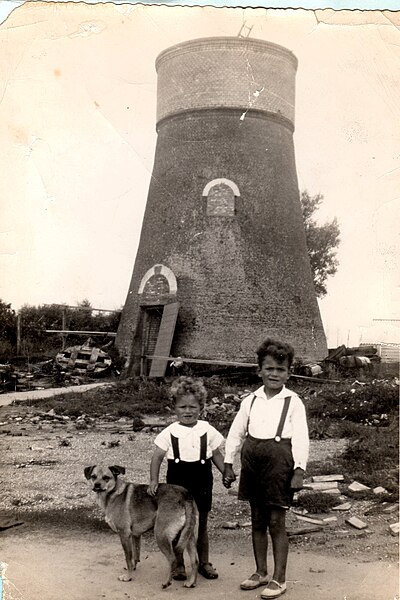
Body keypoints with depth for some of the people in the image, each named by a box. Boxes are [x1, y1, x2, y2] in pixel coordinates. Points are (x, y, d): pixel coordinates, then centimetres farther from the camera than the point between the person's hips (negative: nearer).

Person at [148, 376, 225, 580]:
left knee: (201, 524, 13)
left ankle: (203, 562, 29)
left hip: (201, 484, 1)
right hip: (177, 484, -1)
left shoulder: (208, 431, -4)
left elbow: (216, 455, 5)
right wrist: (154, 480, -15)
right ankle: (178, 564, 24)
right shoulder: (170, 433, -7)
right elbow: (157, 456, -5)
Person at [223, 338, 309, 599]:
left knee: (277, 522, 1)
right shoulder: (251, 400, 8)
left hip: (279, 462, -4)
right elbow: (236, 433, 11)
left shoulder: (293, 402, -3)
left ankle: (279, 579, 14)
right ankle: (261, 572, 28)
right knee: (257, 520, 14)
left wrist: (299, 470, -15)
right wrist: (228, 465, 8)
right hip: (253, 461, 4)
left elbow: (301, 438, -8)